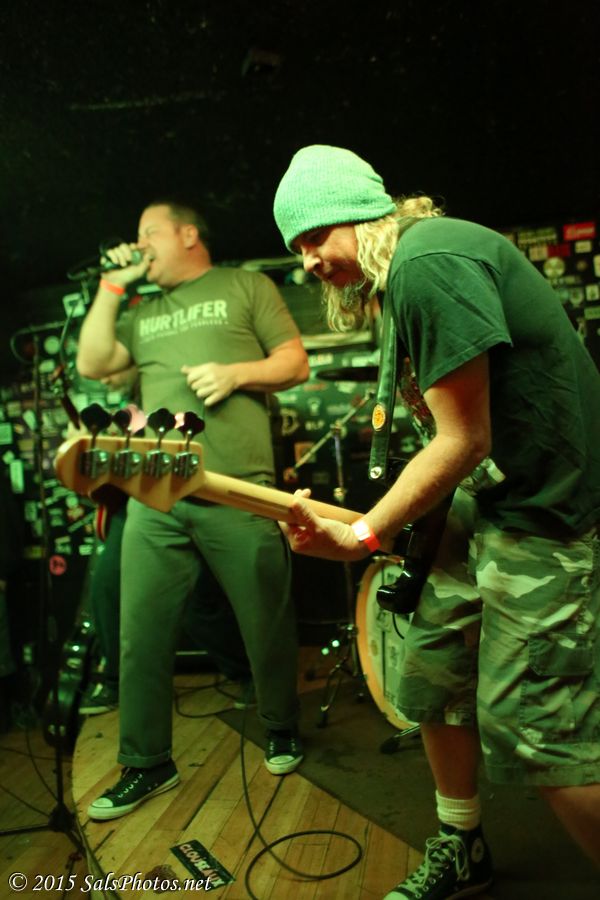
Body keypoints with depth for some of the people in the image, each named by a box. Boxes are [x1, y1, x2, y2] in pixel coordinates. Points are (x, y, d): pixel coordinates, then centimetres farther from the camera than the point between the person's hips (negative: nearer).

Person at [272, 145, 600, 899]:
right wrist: (391, 521, 4)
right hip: (484, 497, 10)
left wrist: (362, 537, -15)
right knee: (432, 680, 14)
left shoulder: (426, 261, -20)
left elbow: (464, 440, -21)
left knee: (532, 727, -5)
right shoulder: (398, 275, 11)